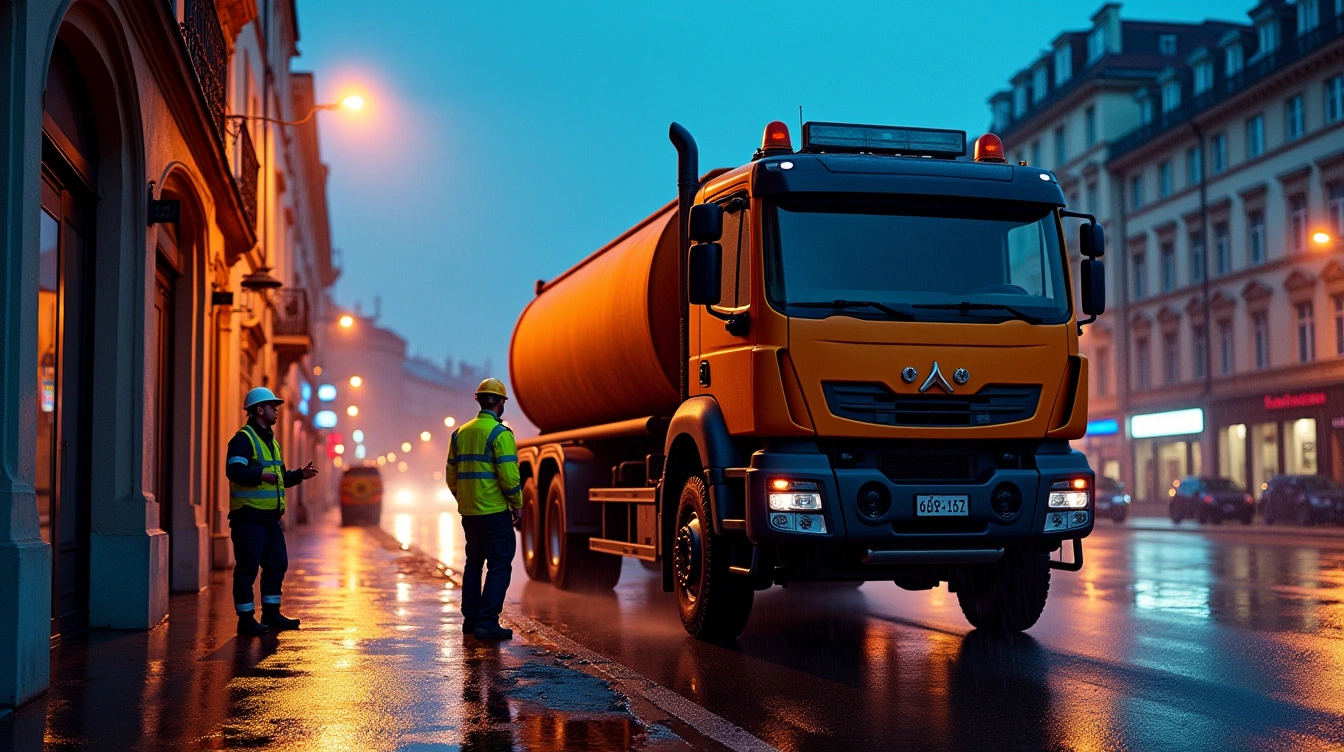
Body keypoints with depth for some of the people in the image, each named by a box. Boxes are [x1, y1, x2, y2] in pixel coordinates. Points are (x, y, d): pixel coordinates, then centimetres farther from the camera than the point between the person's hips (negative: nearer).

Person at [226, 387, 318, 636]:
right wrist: (260, 475, -35)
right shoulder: (243, 438, -9)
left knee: (277, 564, 12)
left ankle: (271, 614, 22)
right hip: (249, 516, -9)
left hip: (271, 517, 9)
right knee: (247, 567, -4)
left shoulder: (270, 440, 20)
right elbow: (234, 470, -23)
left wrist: (300, 475, 13)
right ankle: (246, 619, 1)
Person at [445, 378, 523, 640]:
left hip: (469, 511, 7)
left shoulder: (461, 433, 10)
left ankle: (471, 618, 22)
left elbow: (451, 474, 13)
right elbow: (508, 474, -17)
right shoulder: (500, 434, -11)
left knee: (474, 562, 18)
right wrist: (518, 505, -6)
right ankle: (488, 622, -7)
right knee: (499, 565, -3)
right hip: (495, 511, -7)